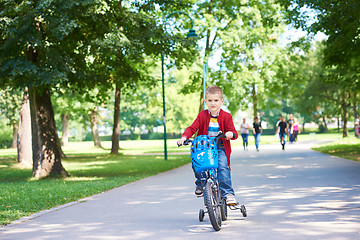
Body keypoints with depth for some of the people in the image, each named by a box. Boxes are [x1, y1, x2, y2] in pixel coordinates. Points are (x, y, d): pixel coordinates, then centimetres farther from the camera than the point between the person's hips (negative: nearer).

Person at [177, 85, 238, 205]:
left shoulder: (226, 116, -1)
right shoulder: (202, 115, 3)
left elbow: (233, 132, -4)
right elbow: (192, 128, -1)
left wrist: (231, 134, -30)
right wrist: (184, 137, -20)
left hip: (220, 148, -2)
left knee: (223, 167, -23)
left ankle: (228, 193, -16)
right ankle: (200, 183, 12)